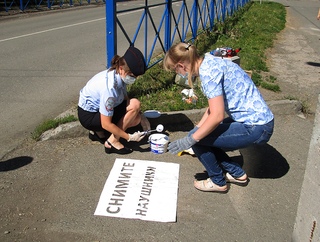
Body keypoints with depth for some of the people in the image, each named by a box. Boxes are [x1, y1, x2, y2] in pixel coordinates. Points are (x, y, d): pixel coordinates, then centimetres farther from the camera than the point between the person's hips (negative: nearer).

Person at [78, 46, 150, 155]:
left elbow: (125, 99, 6)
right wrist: (129, 137, -23)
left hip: (98, 109, 9)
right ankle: (112, 142, -12)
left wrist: (141, 116, -3)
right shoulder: (109, 87, -33)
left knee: (136, 118, -2)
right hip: (89, 116, -9)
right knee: (135, 104, -22)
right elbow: (106, 124, -28)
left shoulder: (119, 75, -9)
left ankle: (98, 132, 10)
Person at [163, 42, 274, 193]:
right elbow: (214, 106, 17)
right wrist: (197, 129, 18)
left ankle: (218, 182, 13)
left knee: (197, 138, -9)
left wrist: (191, 139, -16)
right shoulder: (210, 63, 9)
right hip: (257, 120, 10)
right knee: (202, 134, 12)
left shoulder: (208, 71, -20)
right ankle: (237, 174, 23)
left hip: (255, 128, -10)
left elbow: (217, 115, -25)